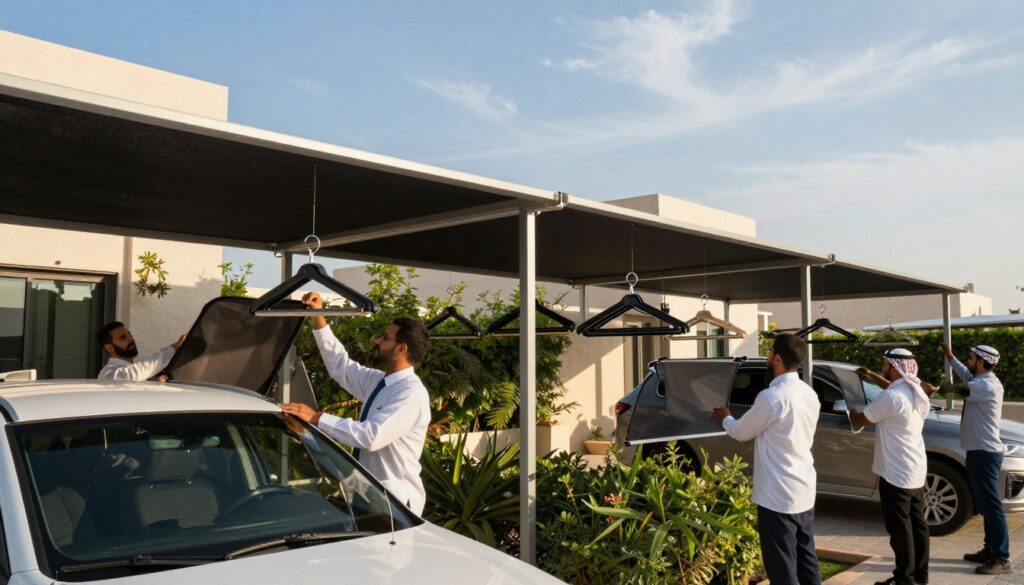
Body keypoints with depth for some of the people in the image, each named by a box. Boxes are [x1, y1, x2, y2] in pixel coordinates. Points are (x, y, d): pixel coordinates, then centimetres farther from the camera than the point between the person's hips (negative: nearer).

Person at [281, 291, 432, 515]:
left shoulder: (411, 394, -20)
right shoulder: (377, 381, 7)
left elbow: (372, 436, -29)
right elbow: (340, 366, 15)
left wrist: (316, 418, -26)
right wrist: (318, 319, 7)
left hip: (394, 501, -8)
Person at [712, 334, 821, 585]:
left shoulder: (772, 396, -21)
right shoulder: (809, 394, 5)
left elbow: (741, 432, -6)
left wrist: (725, 418, 14)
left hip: (778, 496, -8)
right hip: (805, 491, 8)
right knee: (806, 559, 18)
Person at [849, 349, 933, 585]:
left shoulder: (890, 398, -22)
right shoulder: (915, 391, 6)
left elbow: (860, 420, -12)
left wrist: (851, 411, 9)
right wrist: (870, 375, 30)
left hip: (896, 473, -9)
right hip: (916, 471, 9)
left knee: (900, 528, -1)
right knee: (917, 524, 15)